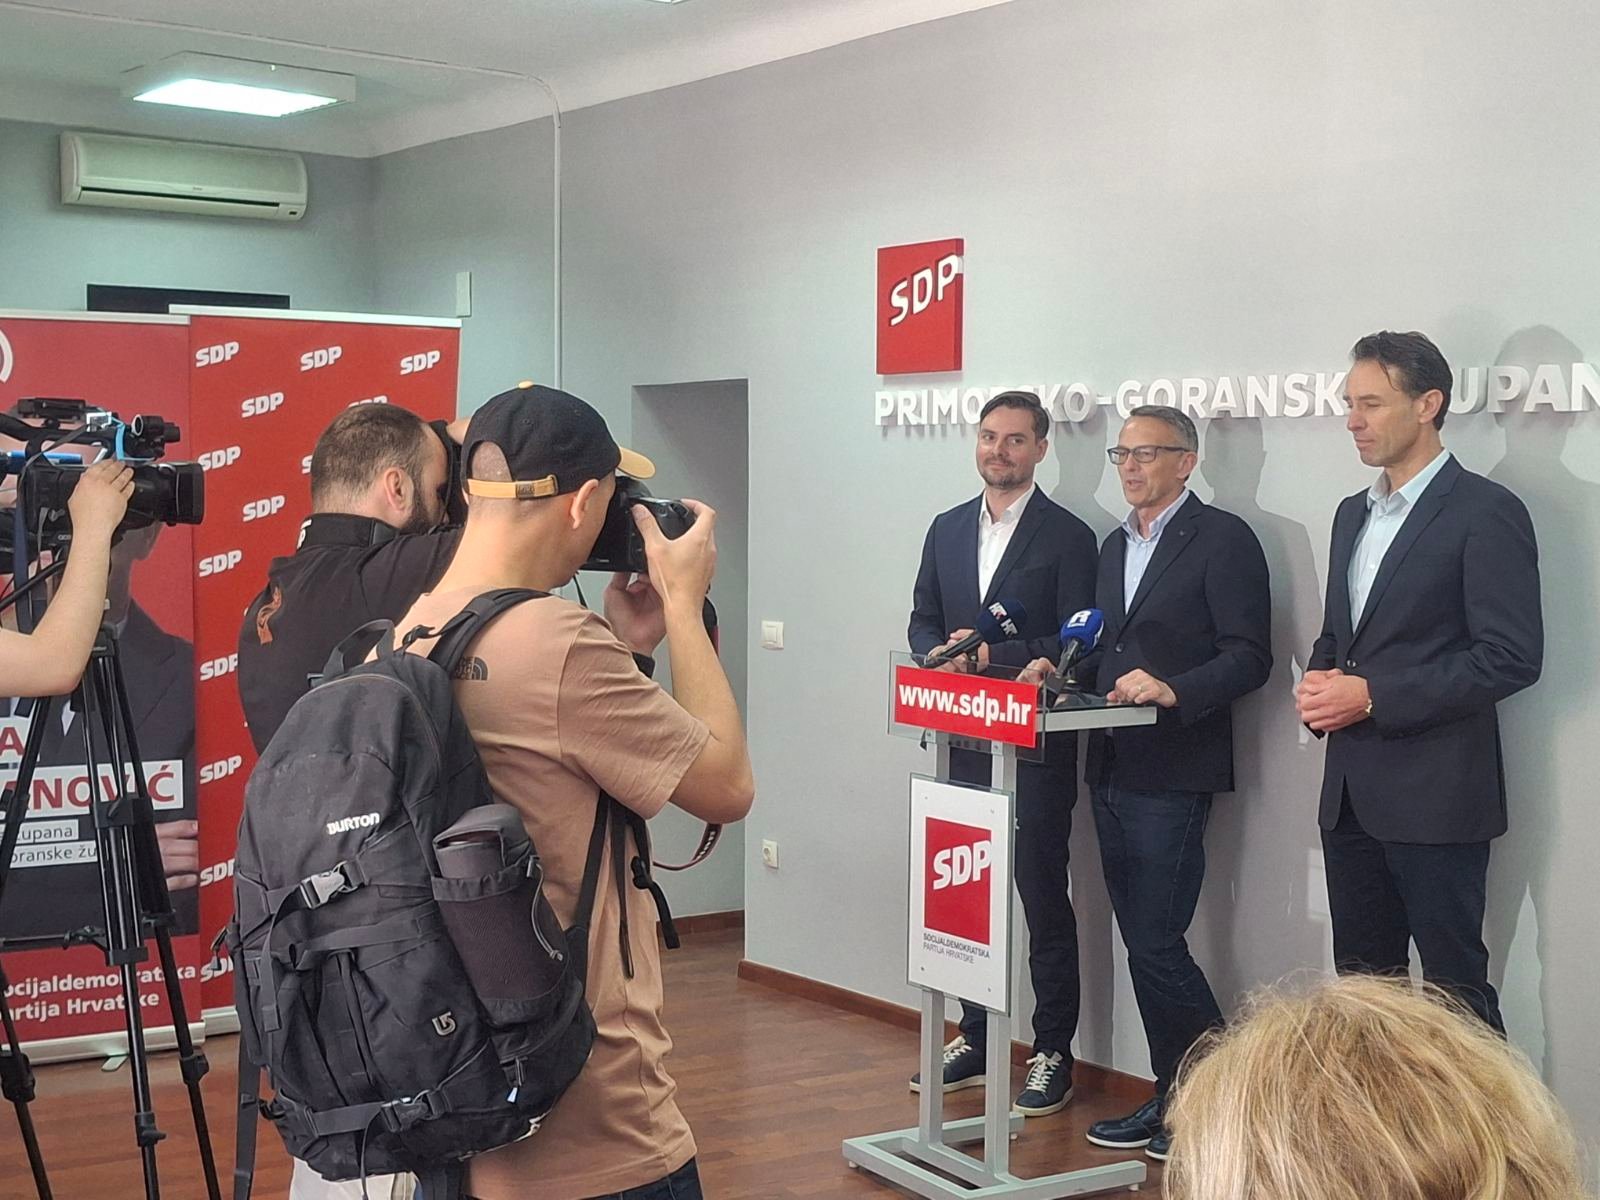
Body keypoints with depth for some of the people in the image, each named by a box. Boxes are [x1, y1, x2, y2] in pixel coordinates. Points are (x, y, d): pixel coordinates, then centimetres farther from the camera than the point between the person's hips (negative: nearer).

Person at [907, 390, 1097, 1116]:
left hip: (1035, 747, -6)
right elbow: (922, 621, 13)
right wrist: (940, 657, -8)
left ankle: (1053, 1055, 9)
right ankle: (974, 1042, 25)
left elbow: (1074, 643, -10)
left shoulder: (1067, 536, -5)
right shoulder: (947, 530, 13)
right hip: (960, 743, 6)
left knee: (1043, 900, 1)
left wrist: (994, 653, -21)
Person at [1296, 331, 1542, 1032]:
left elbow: (1512, 657, -16)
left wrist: (1374, 696, -18)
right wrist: (1319, 680, 1)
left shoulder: (1486, 513, -10)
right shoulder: (1355, 514, 15)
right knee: (1361, 982, 13)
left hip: (1435, 796, -8)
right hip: (1351, 791, 8)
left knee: (1455, 987, -1)